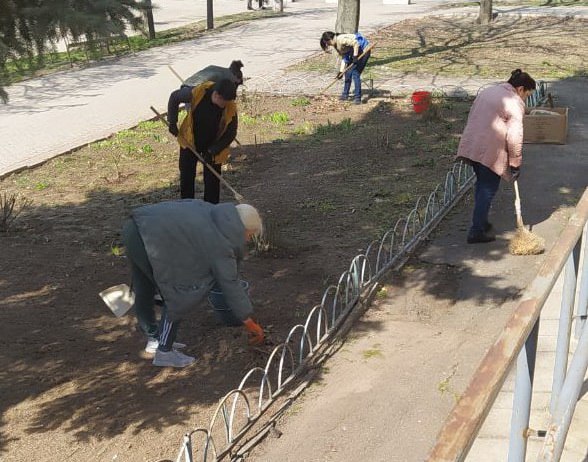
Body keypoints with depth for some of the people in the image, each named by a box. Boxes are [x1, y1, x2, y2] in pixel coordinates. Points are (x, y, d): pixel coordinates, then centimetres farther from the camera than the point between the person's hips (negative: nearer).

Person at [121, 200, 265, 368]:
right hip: (150, 240, -10)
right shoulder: (220, 244, -8)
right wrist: (251, 324, 6)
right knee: (178, 298, 4)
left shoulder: (209, 210, 13)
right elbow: (231, 286, -3)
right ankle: (164, 352, 11)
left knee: (144, 291, 23)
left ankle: (154, 338, 40)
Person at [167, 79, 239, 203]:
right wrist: (172, 122, -8)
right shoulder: (196, 93, -27)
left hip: (214, 147, -1)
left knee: (212, 181, -1)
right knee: (186, 176, 11)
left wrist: (213, 150, -21)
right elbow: (174, 97, -7)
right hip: (190, 141, 1)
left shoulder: (231, 108, -26)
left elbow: (231, 133, -13)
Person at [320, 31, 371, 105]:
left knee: (355, 73, -13)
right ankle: (345, 94, 26)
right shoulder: (336, 45, 7)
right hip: (355, 51, 10)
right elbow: (344, 57, 6)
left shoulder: (341, 39, -24)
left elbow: (356, 43, -28)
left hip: (363, 49, -10)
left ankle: (357, 98, -8)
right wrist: (341, 71, 1)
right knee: (348, 72, 13)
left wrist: (355, 56, -26)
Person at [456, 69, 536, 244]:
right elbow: (514, 136, -15)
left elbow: (472, 117, 24)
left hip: (471, 145, 8)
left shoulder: (487, 91, 17)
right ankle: (477, 231, 0)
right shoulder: (515, 103, -9)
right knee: (488, 188, 0)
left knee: (482, 183, 22)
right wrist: (515, 163, -8)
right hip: (489, 151, -8)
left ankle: (481, 222, 31)